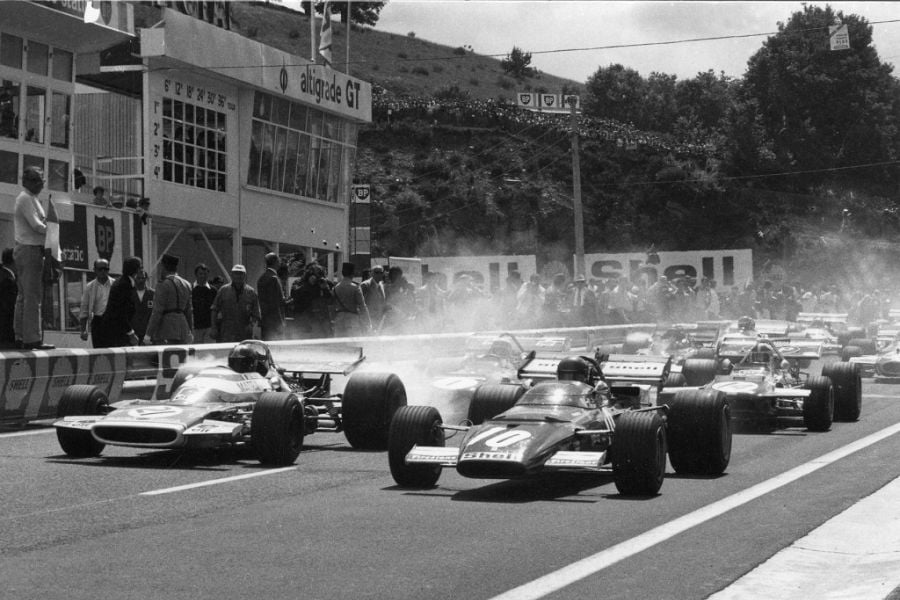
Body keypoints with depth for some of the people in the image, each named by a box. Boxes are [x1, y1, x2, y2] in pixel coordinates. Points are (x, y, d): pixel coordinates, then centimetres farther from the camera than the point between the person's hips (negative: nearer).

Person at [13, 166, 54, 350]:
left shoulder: (28, 198, 20)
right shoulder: (26, 199, -12)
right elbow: (36, 226, -20)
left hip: (24, 250, 11)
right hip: (30, 249, -11)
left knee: (24, 295, 12)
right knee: (33, 295, -11)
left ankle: (20, 336, 15)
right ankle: (32, 339, -12)